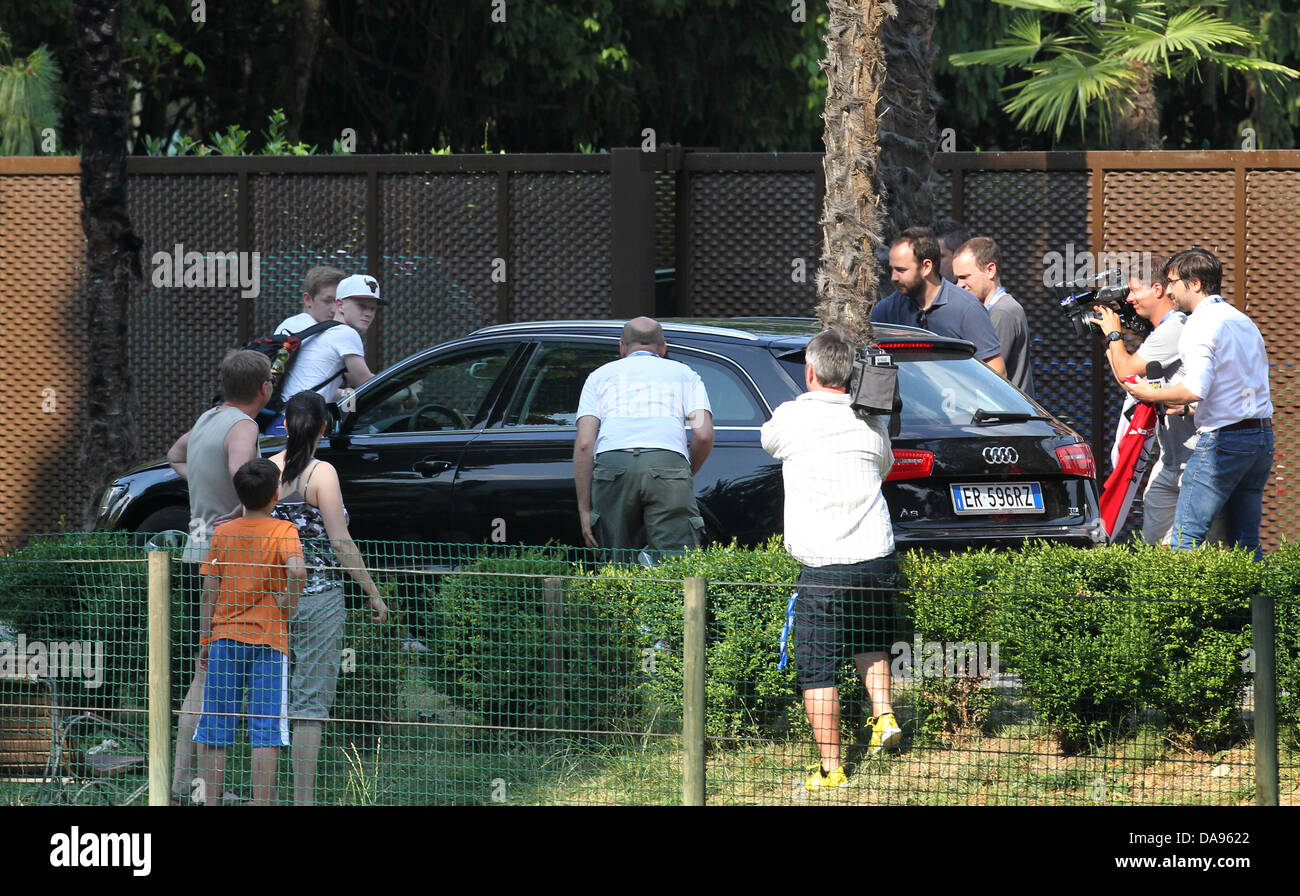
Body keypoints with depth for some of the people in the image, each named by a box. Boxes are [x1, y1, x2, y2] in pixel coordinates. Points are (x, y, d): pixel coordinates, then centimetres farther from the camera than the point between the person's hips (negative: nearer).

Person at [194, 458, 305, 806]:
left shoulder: (222, 533, 6)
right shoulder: (283, 531, -3)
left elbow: (209, 591, 6)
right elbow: (296, 570, -22)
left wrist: (205, 639, 11)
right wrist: (288, 603, -5)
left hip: (225, 637, 3)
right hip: (268, 640, -3)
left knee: (215, 728, 6)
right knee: (266, 731, -2)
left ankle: (211, 800, 6)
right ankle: (262, 802, -7)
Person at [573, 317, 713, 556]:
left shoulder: (601, 375, 26)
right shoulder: (683, 373, 26)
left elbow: (584, 444, 14)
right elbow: (703, 435, 10)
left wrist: (584, 509, 12)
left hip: (613, 465, 1)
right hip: (669, 462, -1)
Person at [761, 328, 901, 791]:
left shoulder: (790, 418, -3)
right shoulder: (870, 422, 6)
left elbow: (768, 441, 20)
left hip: (823, 566, -4)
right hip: (877, 557, 4)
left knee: (816, 666, 3)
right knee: (870, 642, 29)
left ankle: (830, 768, 1)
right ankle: (883, 714, 14)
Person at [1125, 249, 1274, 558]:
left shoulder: (1200, 325, -10)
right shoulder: (1243, 321, 18)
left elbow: (1196, 390, -21)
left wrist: (1152, 394, -4)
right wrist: (1178, 402, 25)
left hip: (1223, 439, -8)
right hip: (1263, 437, 8)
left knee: (1186, 534, -7)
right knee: (1245, 542, 10)